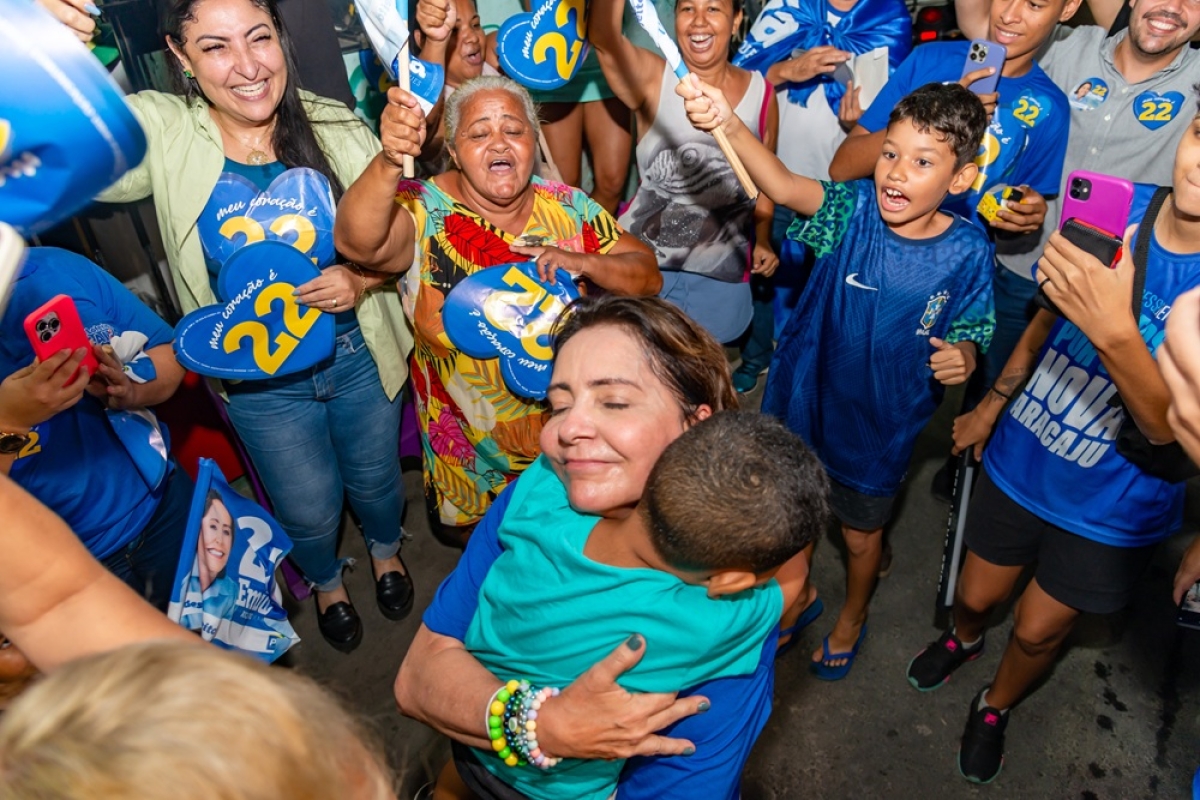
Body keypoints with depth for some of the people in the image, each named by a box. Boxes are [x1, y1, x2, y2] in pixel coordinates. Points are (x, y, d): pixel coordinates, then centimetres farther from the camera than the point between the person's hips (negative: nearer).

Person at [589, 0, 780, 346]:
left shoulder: (761, 93, -1)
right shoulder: (652, 79, -9)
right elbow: (602, 38, -29)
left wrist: (762, 239, 0)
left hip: (723, 273, 2)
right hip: (643, 261, -1)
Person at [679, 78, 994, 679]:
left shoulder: (966, 252, -15)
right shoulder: (856, 208, -17)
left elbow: (966, 335, -2)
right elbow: (784, 187, -35)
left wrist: (960, 357, -26)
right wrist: (728, 125, -52)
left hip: (880, 420, -1)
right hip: (804, 397, 1)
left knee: (861, 533, 22)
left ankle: (852, 619, 54)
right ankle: (796, 592, 54)